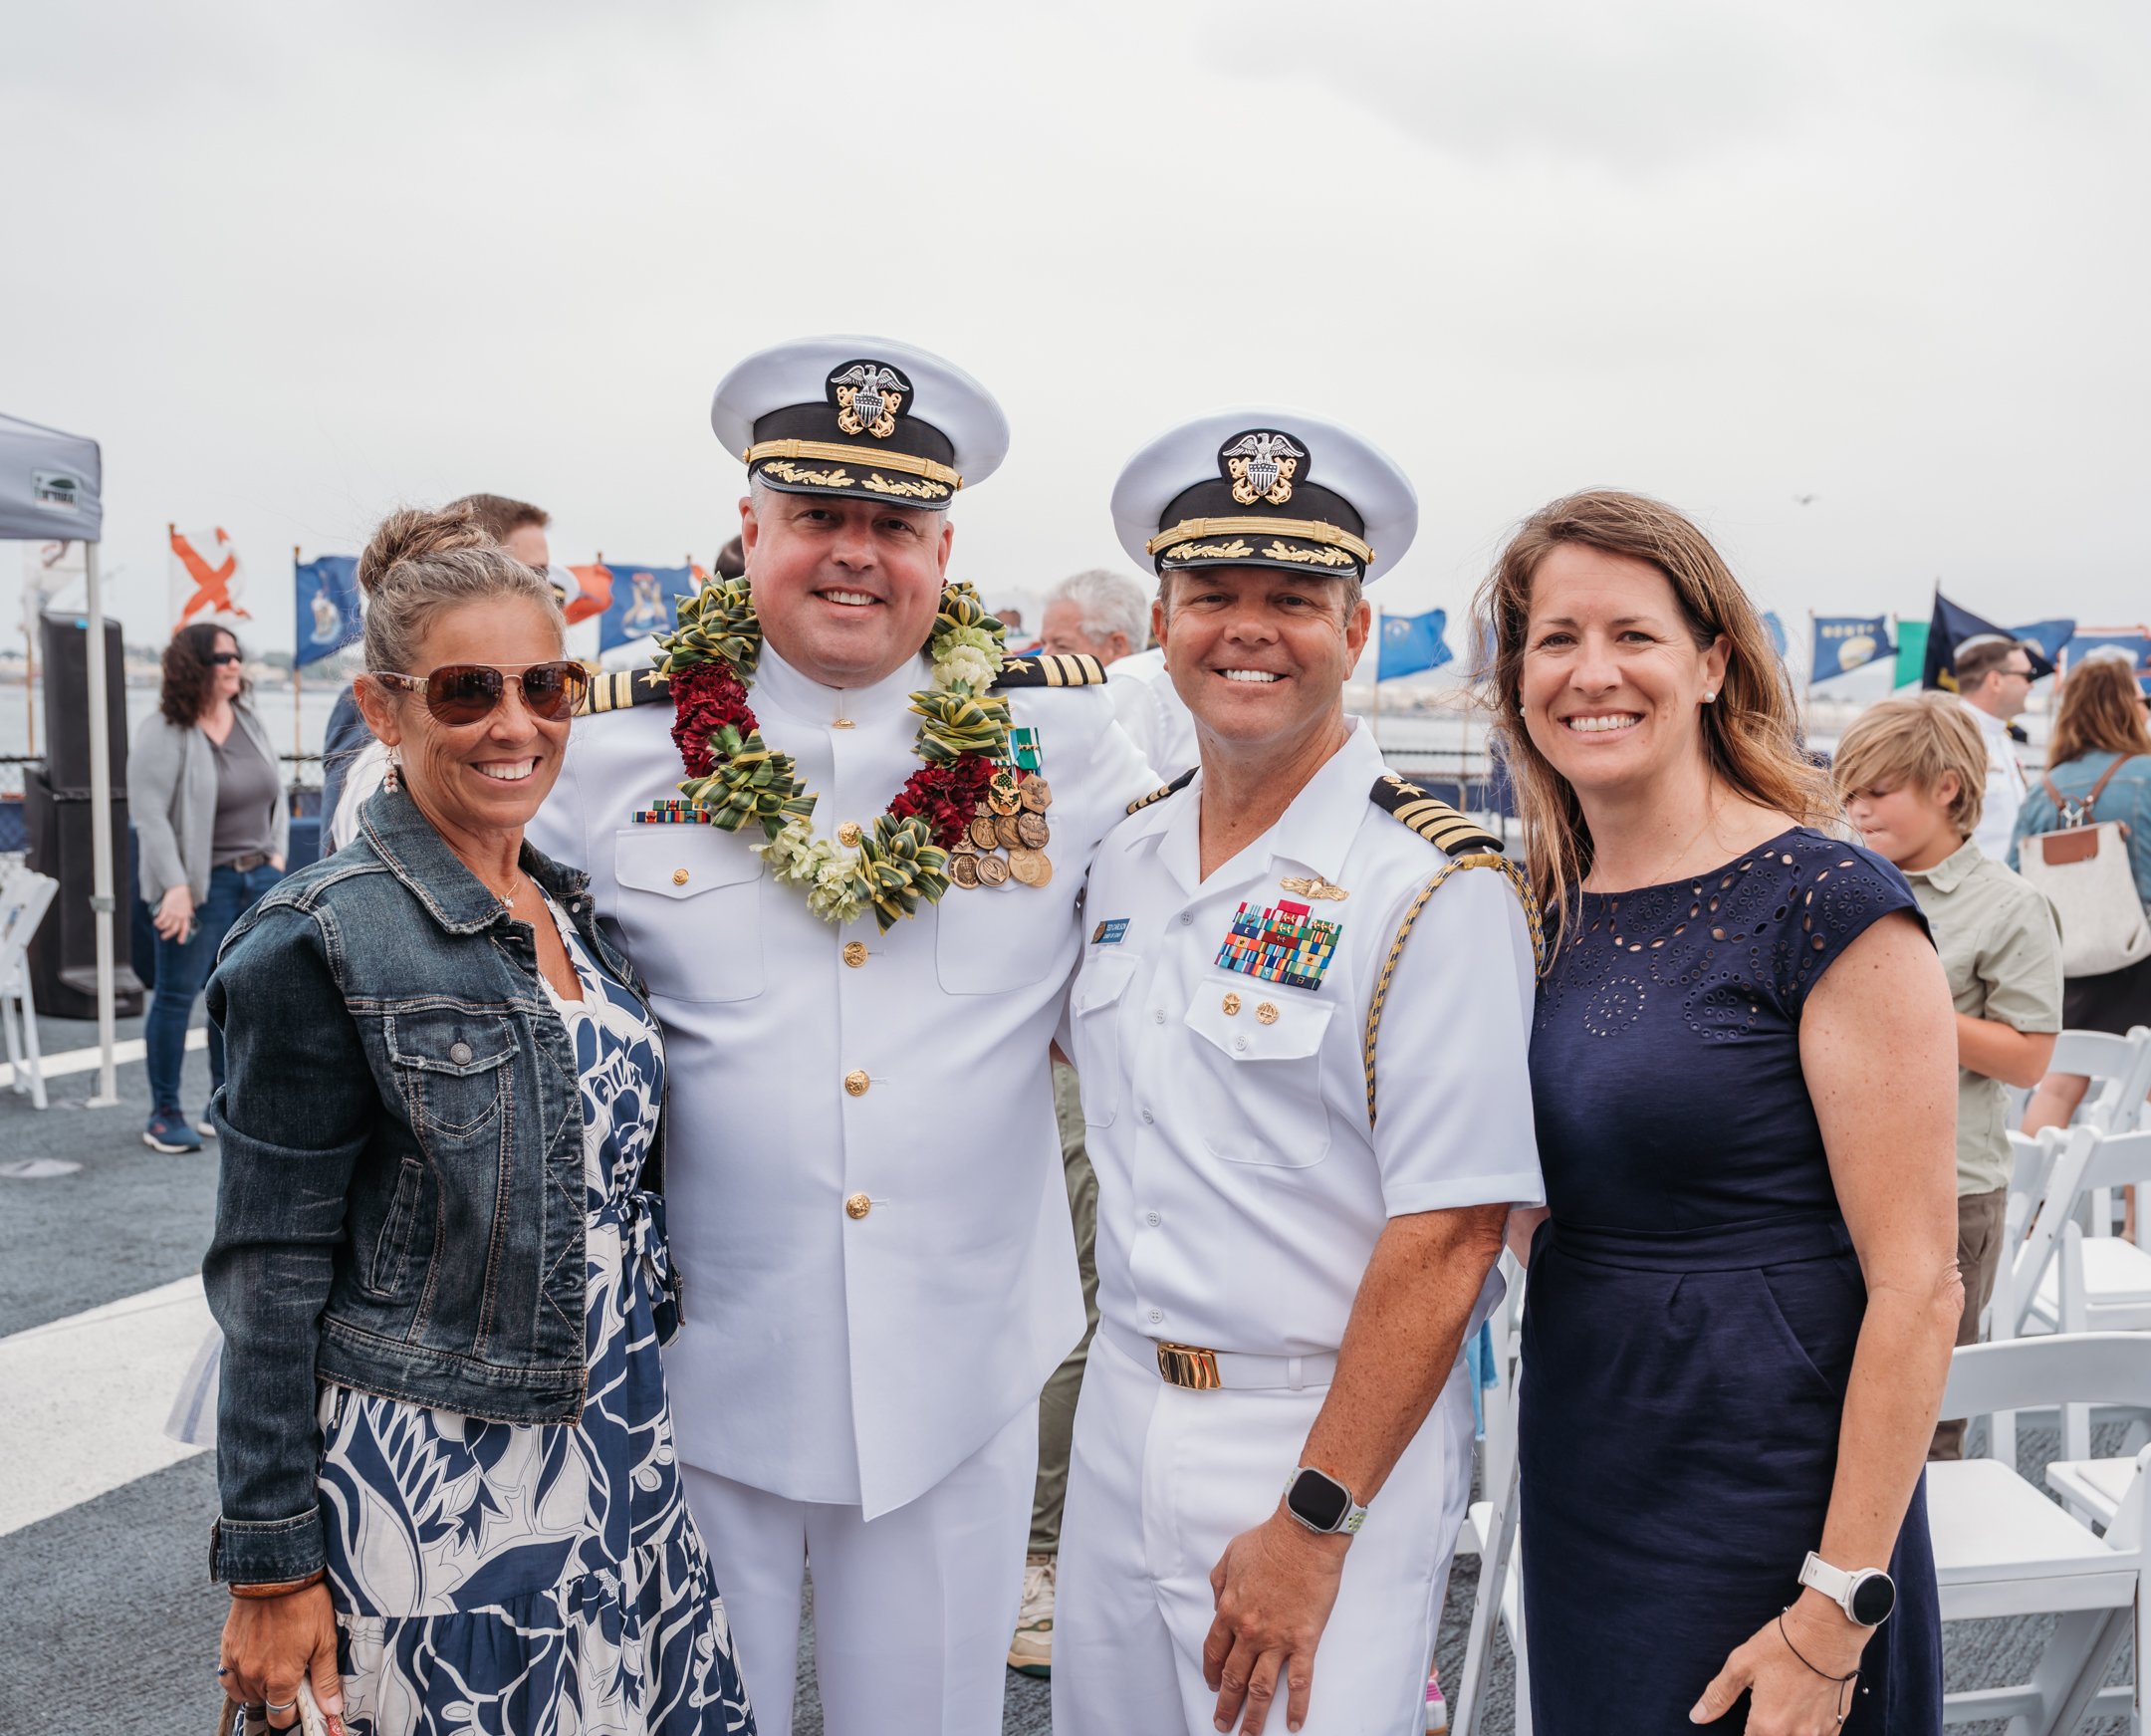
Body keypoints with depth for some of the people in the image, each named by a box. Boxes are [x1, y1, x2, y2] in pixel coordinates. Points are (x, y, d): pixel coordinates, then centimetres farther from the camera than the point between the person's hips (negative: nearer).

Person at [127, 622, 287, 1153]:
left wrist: (277, 855, 8)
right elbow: (149, 814, -16)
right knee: (176, 995, 1)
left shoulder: (249, 722, 10)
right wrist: (174, 886, -21)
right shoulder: (162, 733, -11)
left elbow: (276, 792, 18)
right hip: (201, 885, -6)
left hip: (259, 880, 6)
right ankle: (165, 1114, 11)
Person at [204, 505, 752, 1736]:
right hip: (428, 1485, -6)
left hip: (624, 1449, 6)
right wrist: (271, 1567, -11)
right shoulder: (325, 942, -14)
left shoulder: (574, 907, 5)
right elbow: (270, 1279, -13)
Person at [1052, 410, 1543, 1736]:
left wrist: (1314, 1521, -19)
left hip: (1335, 1438, -6)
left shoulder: (1435, 887, -17)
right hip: (1122, 1419, 6)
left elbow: (1447, 1231, -20)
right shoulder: (1128, 857, 4)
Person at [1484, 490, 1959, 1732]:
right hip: (1577, 1489, 6)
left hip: (1768, 1504, -6)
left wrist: (1838, 1609, -17)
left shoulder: (1829, 906, -15)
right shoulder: (1549, 910, 4)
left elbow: (1917, 1286, -17)